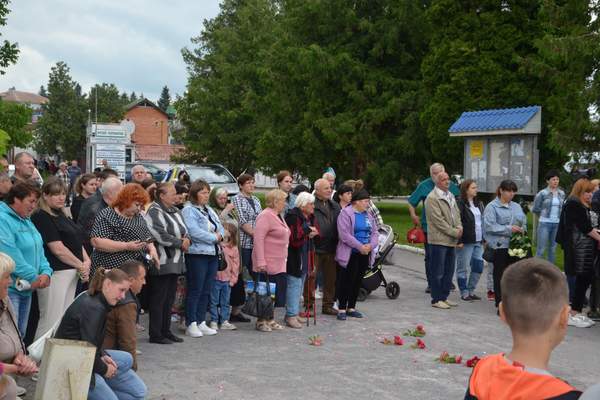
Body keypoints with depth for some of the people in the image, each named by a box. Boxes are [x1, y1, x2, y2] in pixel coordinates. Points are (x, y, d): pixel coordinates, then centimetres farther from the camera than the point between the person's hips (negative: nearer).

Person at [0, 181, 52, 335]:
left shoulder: (27, 221, 16)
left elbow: (38, 249, 14)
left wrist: (46, 272, -4)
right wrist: (33, 277, -20)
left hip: (26, 289, 9)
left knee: (20, 335, 14)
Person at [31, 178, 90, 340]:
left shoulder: (61, 215, 16)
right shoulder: (42, 217, -11)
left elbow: (76, 241, 20)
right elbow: (58, 249, -16)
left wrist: (87, 260, 3)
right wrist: (80, 265, -8)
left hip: (72, 272, 9)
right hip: (55, 273, -9)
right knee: (51, 321, -8)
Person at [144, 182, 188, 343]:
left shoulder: (176, 211, 17)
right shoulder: (154, 212, -11)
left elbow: (184, 231, 20)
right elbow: (160, 235, -21)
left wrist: (186, 239, -3)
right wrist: (180, 243, -12)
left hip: (175, 261, 9)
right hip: (162, 262, -9)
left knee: (170, 298, 13)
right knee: (158, 299, -3)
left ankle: (166, 331, 21)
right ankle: (155, 334, 4)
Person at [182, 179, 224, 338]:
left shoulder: (209, 210, 19)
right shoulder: (189, 210, -7)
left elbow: (220, 226, 19)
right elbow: (194, 231, -18)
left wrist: (220, 234, -3)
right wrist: (214, 238, -10)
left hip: (212, 253, 8)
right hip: (197, 254, -8)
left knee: (206, 291, 9)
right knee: (195, 291, -3)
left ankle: (201, 323, 16)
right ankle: (191, 325, 3)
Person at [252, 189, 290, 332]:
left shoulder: (278, 216, 17)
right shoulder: (265, 216, -13)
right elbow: (258, 238, -20)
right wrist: (260, 262, -24)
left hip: (279, 264, 9)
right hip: (268, 264, -9)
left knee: (277, 293, 9)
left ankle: (269, 320, 18)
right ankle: (261, 321, 6)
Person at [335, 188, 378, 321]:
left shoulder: (368, 215, 14)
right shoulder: (346, 213, -10)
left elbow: (374, 232, 12)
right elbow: (345, 234, -18)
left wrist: (371, 245, -9)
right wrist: (360, 246, -19)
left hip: (364, 255, 7)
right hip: (349, 254, -7)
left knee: (357, 282, 11)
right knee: (346, 281, -3)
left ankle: (351, 308, 21)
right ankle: (342, 309, 5)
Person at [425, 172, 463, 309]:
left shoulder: (451, 196, 17)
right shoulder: (432, 198, -11)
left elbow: (457, 213, 20)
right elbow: (438, 220, -16)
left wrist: (459, 228, 0)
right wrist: (454, 232, -13)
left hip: (451, 241, 8)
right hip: (439, 240, -8)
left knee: (449, 271, 13)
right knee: (437, 272, -2)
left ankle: (444, 297, 22)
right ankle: (436, 299, 5)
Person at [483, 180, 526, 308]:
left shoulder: (517, 207, 17)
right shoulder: (492, 207, -3)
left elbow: (524, 223, 23)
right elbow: (489, 226, -14)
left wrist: (522, 230, 0)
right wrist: (509, 229, -16)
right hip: (500, 246, -5)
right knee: (500, 276, 0)